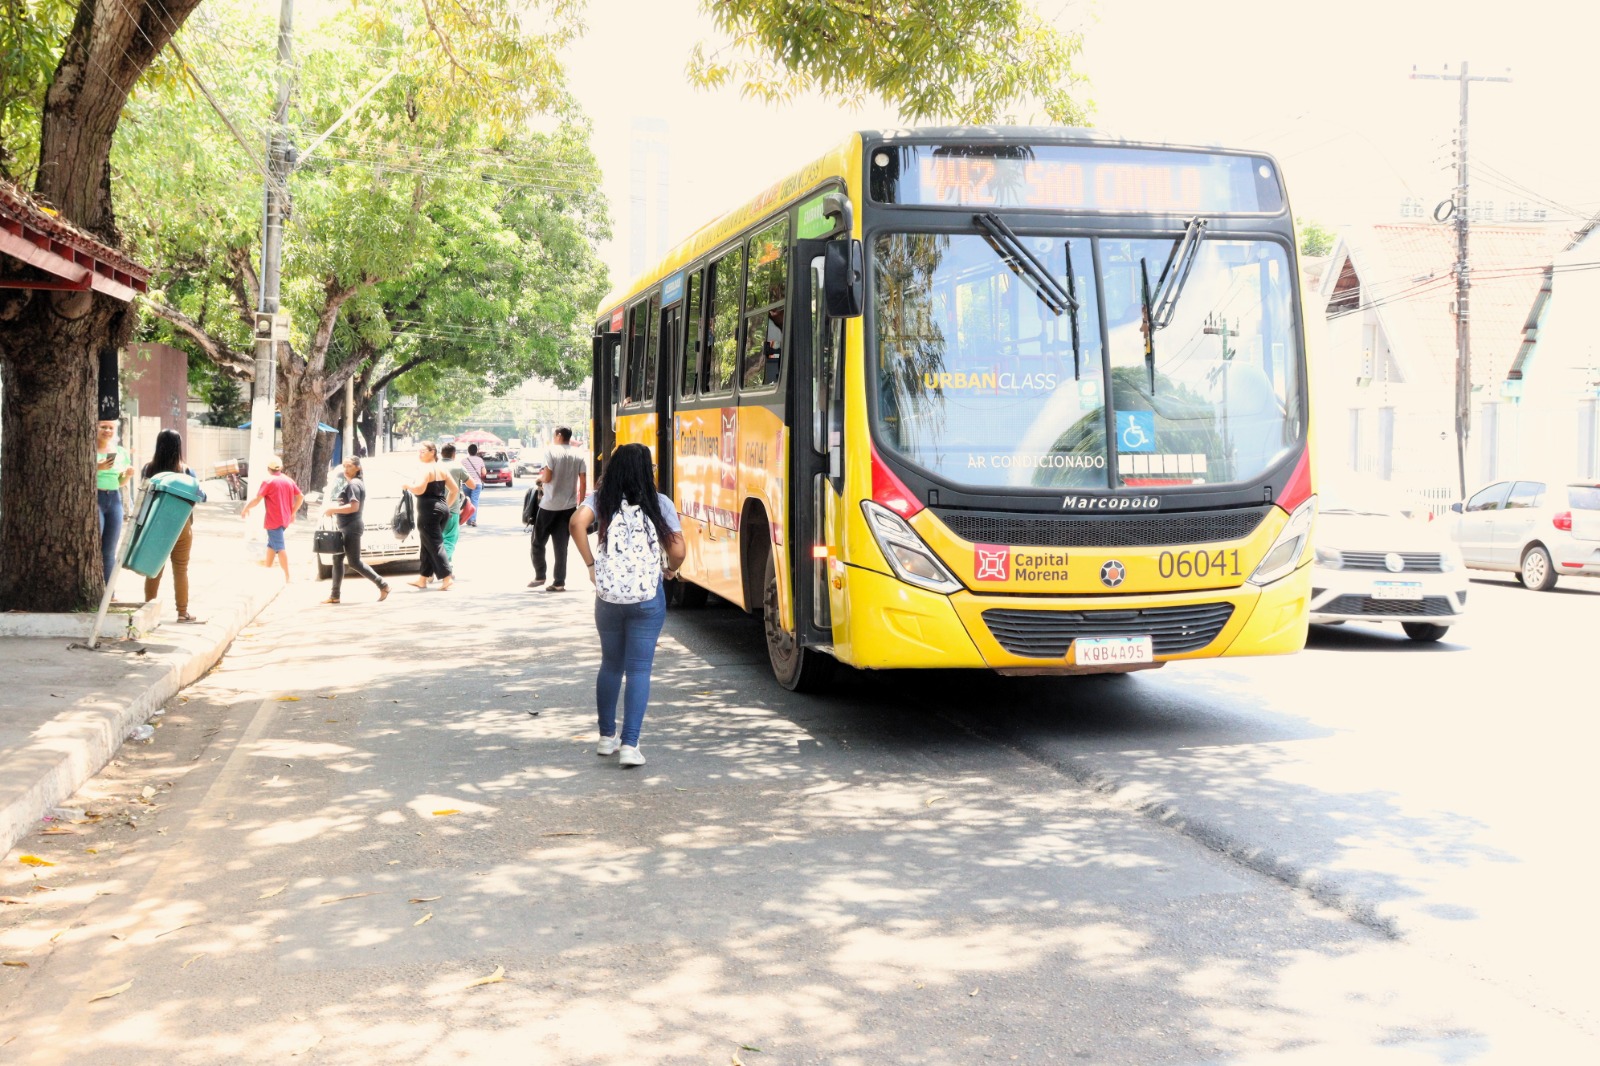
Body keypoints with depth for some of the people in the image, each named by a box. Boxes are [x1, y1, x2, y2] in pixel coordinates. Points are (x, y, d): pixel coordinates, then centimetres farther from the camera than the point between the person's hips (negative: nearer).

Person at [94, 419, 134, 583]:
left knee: (109, 552, 8)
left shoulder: (121, 452, 11)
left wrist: (128, 474, -2)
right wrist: (97, 468, -23)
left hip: (115, 500, 5)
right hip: (94, 498, -5)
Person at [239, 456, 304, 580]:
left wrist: (246, 508, -1)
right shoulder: (289, 480, 8)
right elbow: (300, 497, 12)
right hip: (285, 518, 7)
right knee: (272, 542, 23)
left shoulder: (268, 481, -11)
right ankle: (268, 564, 33)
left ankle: (287, 575, -8)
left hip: (274, 520, -7)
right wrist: (293, 512, 21)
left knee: (279, 547, -5)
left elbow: (257, 499, -16)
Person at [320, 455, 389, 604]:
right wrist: (332, 507, 6)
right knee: (337, 559, 9)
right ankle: (334, 595, 12)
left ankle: (382, 585, -1)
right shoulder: (348, 483, 17)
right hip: (345, 528, 10)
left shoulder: (353, 484, -15)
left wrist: (333, 510, -18)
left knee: (354, 562, -7)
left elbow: (354, 507, -23)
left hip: (351, 528, -10)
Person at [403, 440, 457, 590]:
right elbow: (455, 490, 15)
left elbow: (419, 489, -24)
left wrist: (407, 486, -6)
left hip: (429, 511, -8)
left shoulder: (425, 469, -11)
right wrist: (447, 505, 20)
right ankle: (423, 579, 19)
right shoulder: (442, 469, 13)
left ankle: (447, 577, -11)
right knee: (428, 545, 15)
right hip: (443, 509, 8)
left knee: (434, 545, -5)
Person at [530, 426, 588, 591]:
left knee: (538, 542, 12)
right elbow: (583, 481, 2)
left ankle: (539, 576, 11)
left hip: (549, 505, -4)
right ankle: (559, 582, 5)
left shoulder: (552, 451, -9)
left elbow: (547, 477, -14)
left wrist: (540, 478, 9)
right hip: (569, 505, 4)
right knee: (561, 545, 7)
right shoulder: (578, 454, 3)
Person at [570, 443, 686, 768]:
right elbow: (677, 551, -7)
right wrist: (671, 570, 15)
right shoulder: (660, 504, -2)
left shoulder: (600, 500, 1)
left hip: (608, 596, 2)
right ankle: (629, 744, -7)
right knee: (639, 669, 1)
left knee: (610, 665, 19)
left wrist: (590, 564, -7)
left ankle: (607, 736, 29)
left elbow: (577, 523, -18)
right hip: (648, 598, -2)